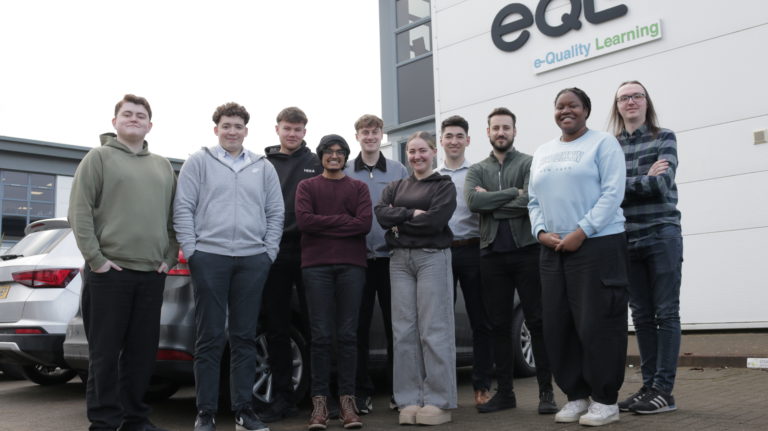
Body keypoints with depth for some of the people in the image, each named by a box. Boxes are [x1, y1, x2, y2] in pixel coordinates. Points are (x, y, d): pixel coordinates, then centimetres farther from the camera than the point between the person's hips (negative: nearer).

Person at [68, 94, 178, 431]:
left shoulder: (163, 167, 18)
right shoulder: (99, 157, 4)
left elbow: (173, 216, 17)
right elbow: (79, 211, -3)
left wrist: (169, 258, 6)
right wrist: (95, 258, -10)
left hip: (152, 275, 4)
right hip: (109, 272, -4)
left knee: (143, 351, 8)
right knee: (105, 351, 1)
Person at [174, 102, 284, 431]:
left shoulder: (263, 167, 14)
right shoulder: (199, 162, 6)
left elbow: (275, 213, 12)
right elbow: (183, 208, 0)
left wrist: (268, 252, 3)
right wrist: (191, 251, -6)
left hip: (253, 260, 3)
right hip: (210, 257, -2)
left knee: (245, 337, 7)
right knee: (210, 337, 1)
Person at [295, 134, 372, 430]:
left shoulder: (358, 188, 14)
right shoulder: (307, 186, 12)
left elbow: (365, 224, -3)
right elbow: (303, 220, -5)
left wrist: (324, 224, -5)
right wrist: (343, 219, -4)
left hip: (351, 265, 1)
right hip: (316, 265, -1)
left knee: (347, 334, 1)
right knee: (321, 335, -2)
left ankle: (347, 400, 6)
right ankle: (320, 401, 3)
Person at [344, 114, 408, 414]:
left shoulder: (399, 171, 8)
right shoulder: (345, 173, 6)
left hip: (391, 256, 0)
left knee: (394, 323, 5)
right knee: (360, 325, 3)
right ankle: (362, 390, 12)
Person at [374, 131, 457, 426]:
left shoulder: (444, 186, 5)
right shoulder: (396, 187, 18)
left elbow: (435, 221, -12)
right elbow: (381, 214, 0)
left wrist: (399, 222, -3)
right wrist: (411, 213, -11)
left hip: (432, 257, -4)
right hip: (400, 260, 5)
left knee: (434, 330, -5)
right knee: (404, 330, 3)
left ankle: (438, 402, 0)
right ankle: (409, 400, 8)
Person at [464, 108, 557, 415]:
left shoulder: (529, 163, 3)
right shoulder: (477, 170, 13)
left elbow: (529, 201, -14)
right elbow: (472, 200, -8)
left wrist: (490, 202, -7)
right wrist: (513, 193, -11)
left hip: (526, 250, -3)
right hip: (492, 254, 3)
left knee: (537, 323, 0)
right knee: (499, 325, 8)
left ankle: (546, 391, 8)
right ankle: (504, 392, 17)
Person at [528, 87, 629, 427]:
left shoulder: (603, 143, 1)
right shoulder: (542, 153, 19)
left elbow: (612, 193, -9)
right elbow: (534, 200, 18)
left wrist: (581, 232, -16)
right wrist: (540, 232, 0)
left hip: (597, 245, -6)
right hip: (553, 251, 6)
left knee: (597, 324, -6)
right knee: (557, 327, 5)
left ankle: (605, 399, 6)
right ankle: (576, 396, 16)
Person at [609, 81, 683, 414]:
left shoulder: (664, 138, 4)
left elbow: (663, 184, -12)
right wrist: (644, 179, -10)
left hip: (662, 236, -3)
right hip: (627, 240, 4)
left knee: (666, 313, -2)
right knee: (641, 316, 8)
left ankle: (664, 390, 1)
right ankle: (648, 386, 15)